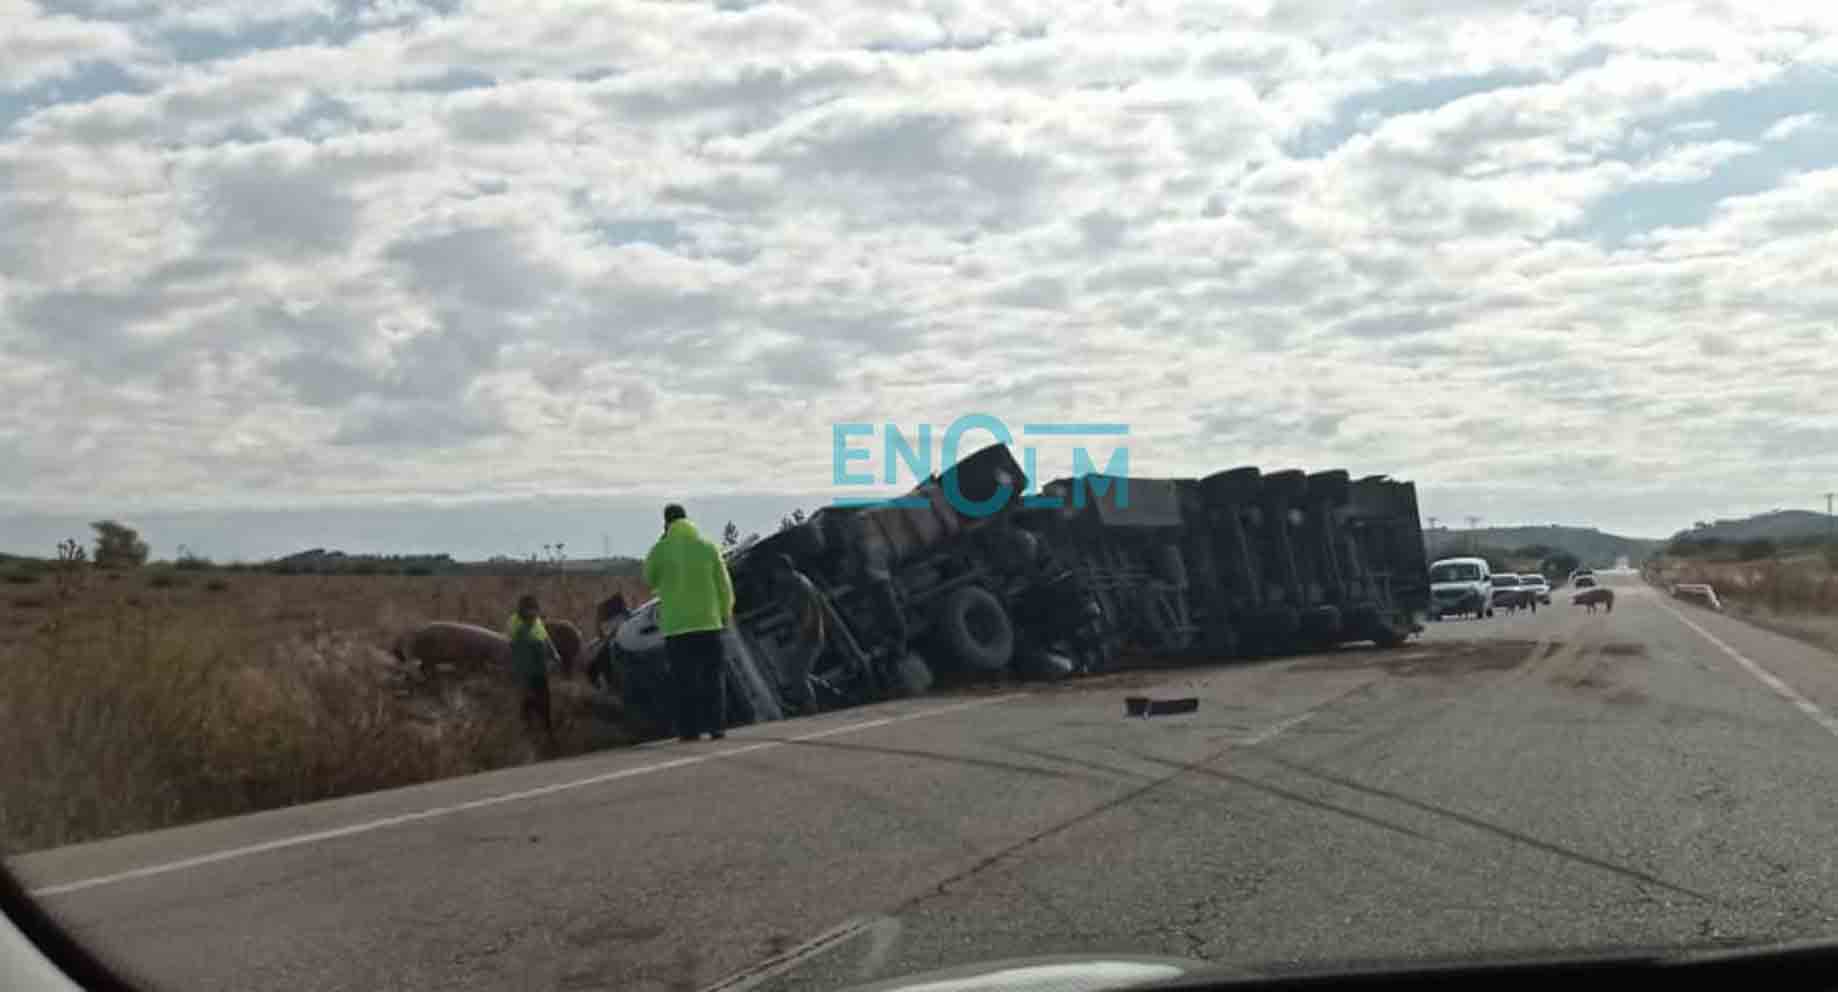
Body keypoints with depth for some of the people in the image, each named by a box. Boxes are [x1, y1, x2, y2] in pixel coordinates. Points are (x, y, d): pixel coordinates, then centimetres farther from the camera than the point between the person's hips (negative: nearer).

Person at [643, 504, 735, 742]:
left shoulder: (661, 549, -4)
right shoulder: (708, 547, 0)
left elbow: (649, 580, 12)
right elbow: (724, 586, 3)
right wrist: (726, 613, 19)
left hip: (676, 624, -1)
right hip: (708, 621, 1)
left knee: (685, 678, 3)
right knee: (713, 675, 10)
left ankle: (690, 729, 0)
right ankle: (716, 725, 6)